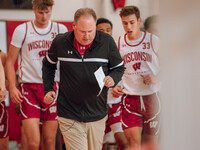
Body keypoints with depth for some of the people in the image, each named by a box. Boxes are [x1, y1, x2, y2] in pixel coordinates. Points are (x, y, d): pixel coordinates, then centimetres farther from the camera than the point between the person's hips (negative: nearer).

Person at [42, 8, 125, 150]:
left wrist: (113, 79, -14)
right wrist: (48, 89, 7)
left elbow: (119, 68, 8)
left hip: (97, 116, 2)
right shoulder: (60, 42, -4)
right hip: (69, 116, -2)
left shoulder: (107, 42, -5)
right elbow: (49, 65, 16)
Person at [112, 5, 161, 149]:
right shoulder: (119, 42, 5)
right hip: (129, 96, 1)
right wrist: (114, 86, -1)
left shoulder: (153, 40, -1)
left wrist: (155, 78, -13)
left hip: (151, 95, -1)